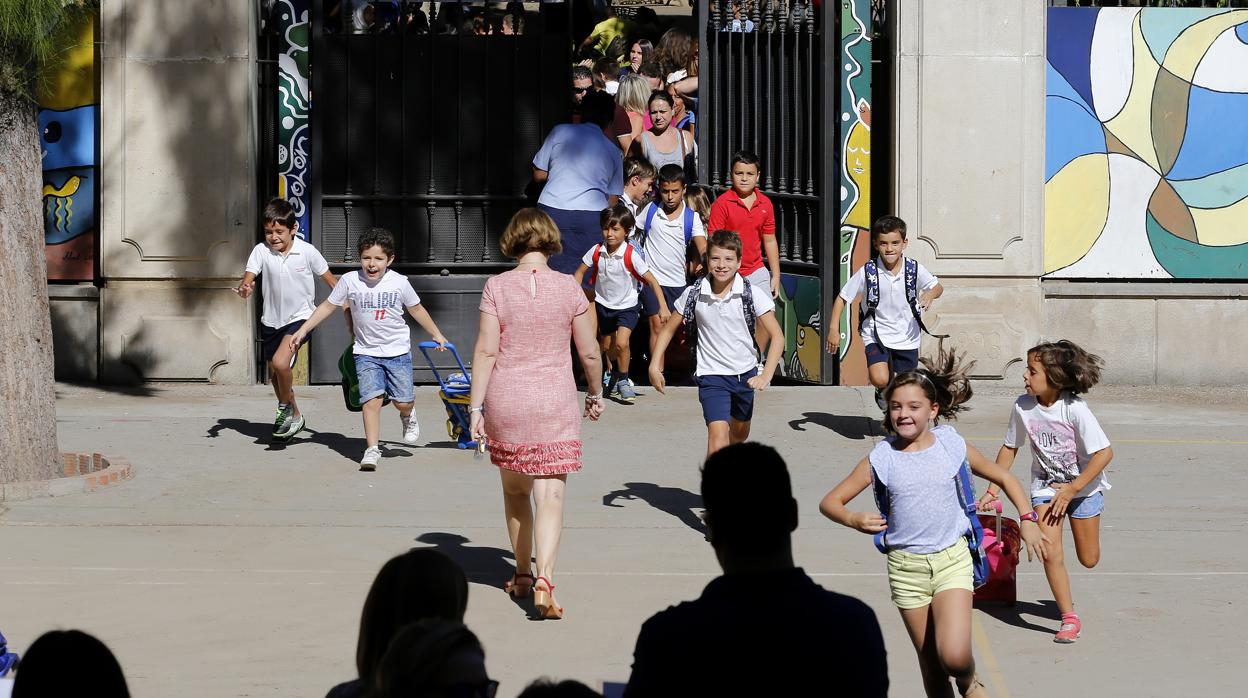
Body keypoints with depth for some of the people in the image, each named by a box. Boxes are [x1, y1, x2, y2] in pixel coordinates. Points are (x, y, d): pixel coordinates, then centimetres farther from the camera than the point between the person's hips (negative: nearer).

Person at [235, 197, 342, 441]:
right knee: (275, 373, 17)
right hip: (271, 319, 4)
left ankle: (288, 411, 0)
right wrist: (244, 289, -43)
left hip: (300, 316, -4)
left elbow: (331, 280, -3)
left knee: (280, 363, -24)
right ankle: (291, 416, 39)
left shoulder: (307, 252, -13)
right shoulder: (261, 251, -10)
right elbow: (248, 277, -19)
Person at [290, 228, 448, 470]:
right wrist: (303, 330, 0)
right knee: (372, 400, -14)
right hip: (367, 352, 0)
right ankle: (372, 449, -7)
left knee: (403, 401, 1)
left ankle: (408, 415, 37)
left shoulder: (399, 282, -6)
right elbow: (328, 306, 2)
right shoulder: (350, 281, -8)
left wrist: (436, 334, 18)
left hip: (397, 350, 1)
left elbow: (416, 309, 10)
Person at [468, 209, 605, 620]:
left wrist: (476, 406, -4)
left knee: (515, 491, 19)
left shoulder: (497, 287, -4)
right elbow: (589, 352, 3)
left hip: (507, 401, 1)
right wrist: (596, 393, 19)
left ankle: (522, 576, 31)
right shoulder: (568, 288, -3)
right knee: (550, 495, -4)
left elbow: (486, 351, -8)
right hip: (555, 402, -1)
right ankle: (543, 580, -21)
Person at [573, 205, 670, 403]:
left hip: (627, 306, -4)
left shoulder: (631, 255, -23)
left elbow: (652, 280, -21)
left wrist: (663, 307, -27)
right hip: (604, 304, 4)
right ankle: (612, 374, 48)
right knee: (607, 346, 18)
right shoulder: (596, 251, -13)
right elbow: (580, 272, 2)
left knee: (621, 343, -24)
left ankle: (623, 380, -2)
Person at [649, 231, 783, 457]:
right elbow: (668, 330, 3)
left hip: (745, 374, 3)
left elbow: (777, 336, -14)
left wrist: (766, 375, -26)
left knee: (740, 433, 24)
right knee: (718, 433, -23)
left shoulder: (752, 294, -13)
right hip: (711, 376, -3)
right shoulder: (694, 294, -10)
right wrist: (655, 366, -7)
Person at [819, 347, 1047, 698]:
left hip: (952, 560, -1)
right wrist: (854, 520, -24)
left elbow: (1004, 477, 11)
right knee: (930, 664, 8)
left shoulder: (953, 447, -3)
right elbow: (829, 502, -3)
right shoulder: (881, 458, -5)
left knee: (954, 654, -17)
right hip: (906, 566, 1)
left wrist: (1028, 520, -1)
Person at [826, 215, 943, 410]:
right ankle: (883, 391, 15)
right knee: (879, 379, -21)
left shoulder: (915, 269, -8)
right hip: (876, 334, -2)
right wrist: (834, 330, -9)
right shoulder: (868, 271, -10)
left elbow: (938, 287, -10)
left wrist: (930, 294, -35)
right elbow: (843, 297, -3)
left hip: (907, 337, 2)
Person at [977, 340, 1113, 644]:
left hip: (1084, 485, -2)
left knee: (1089, 560, 9)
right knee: (1051, 555, -13)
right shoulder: (1023, 406, -13)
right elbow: (1010, 448, 2)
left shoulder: (1074, 409, -25)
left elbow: (1105, 453, -22)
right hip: (1046, 486, 2)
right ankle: (1069, 618, 1)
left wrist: (1071, 490, -21)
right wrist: (992, 490, 1)